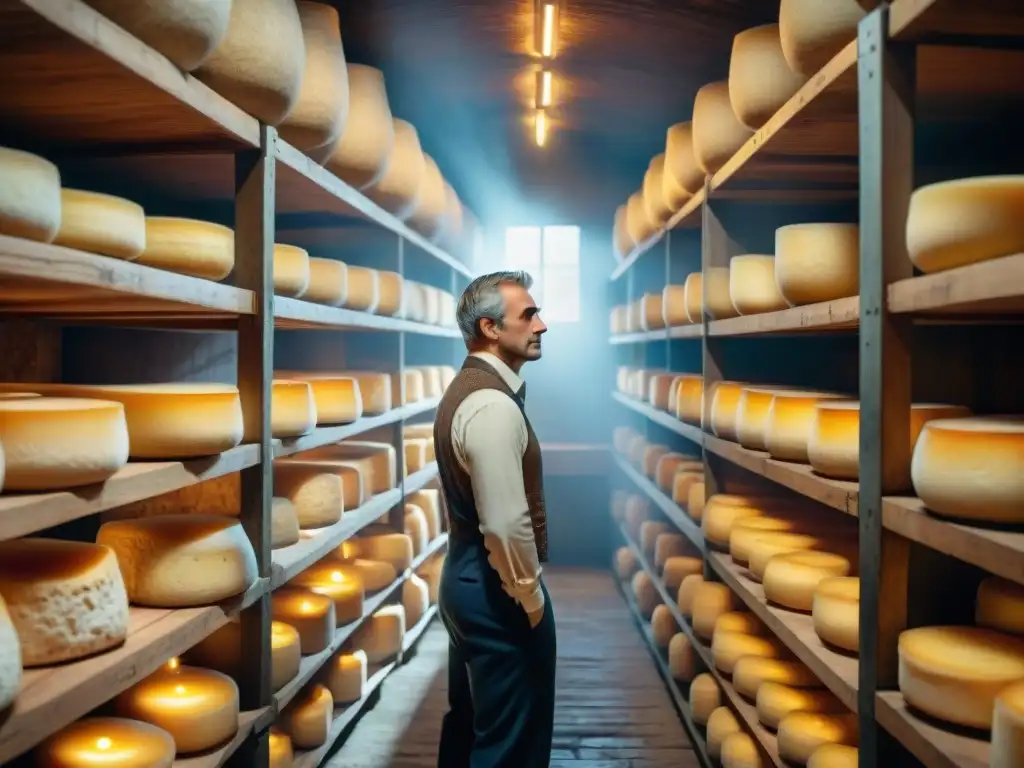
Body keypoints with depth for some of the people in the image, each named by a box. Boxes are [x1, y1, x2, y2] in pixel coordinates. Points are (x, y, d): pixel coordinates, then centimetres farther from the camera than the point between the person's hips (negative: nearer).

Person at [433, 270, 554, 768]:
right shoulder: (493, 405, -23)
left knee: (470, 719, 23)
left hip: (466, 578, 10)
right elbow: (506, 525, -28)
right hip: (496, 592, -10)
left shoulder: (466, 388, 8)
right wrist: (531, 597, -13)